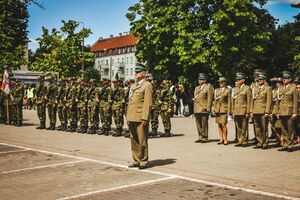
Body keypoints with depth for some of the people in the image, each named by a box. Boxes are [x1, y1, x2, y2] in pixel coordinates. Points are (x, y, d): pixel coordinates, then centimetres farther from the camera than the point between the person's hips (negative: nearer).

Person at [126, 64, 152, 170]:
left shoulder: (147, 85, -6)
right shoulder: (133, 86, 19)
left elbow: (148, 103, -12)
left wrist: (144, 118, -18)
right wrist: (128, 116, 15)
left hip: (140, 117, -8)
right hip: (132, 117, 8)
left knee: (142, 140, -2)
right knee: (134, 140, 11)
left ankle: (144, 161, 8)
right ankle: (136, 160, 19)